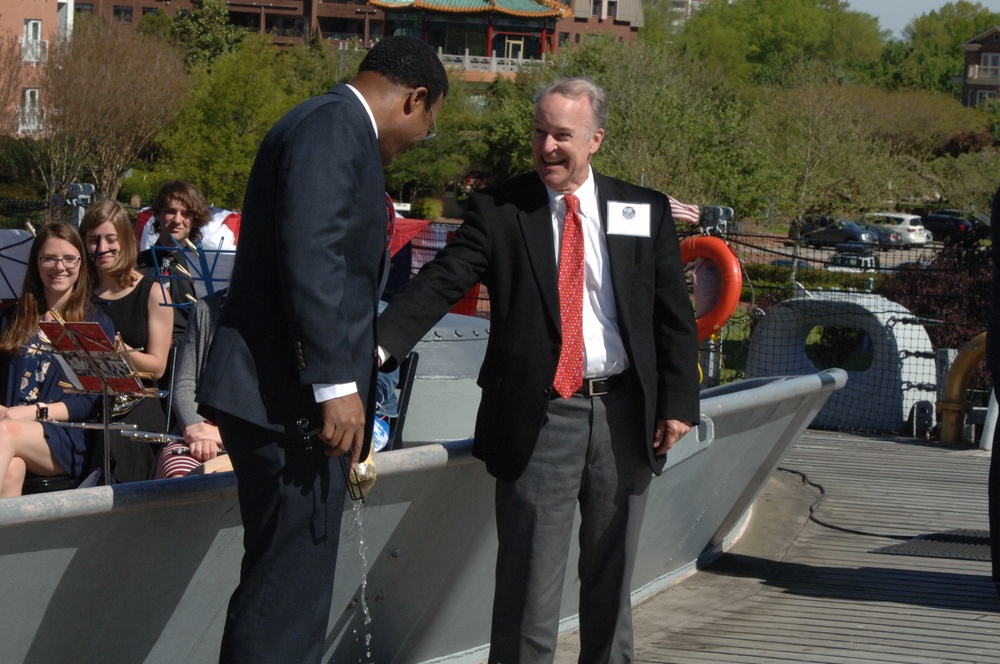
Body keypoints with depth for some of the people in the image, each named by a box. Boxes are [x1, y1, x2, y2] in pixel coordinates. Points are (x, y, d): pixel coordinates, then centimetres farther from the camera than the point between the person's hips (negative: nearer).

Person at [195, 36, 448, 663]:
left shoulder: (337, 127, 20)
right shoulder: (334, 127, -11)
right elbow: (310, 256, -22)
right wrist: (336, 383, -24)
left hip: (293, 400, 11)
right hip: (290, 399, -11)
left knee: (289, 584, 15)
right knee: (288, 594, -9)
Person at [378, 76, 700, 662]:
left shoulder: (645, 213, 7)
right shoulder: (498, 212, 0)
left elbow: (675, 315, 8)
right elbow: (440, 284, -12)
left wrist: (678, 403, 0)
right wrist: (381, 344, -28)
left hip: (625, 416, 3)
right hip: (540, 418, -2)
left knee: (612, 579, 13)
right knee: (530, 580, -2)